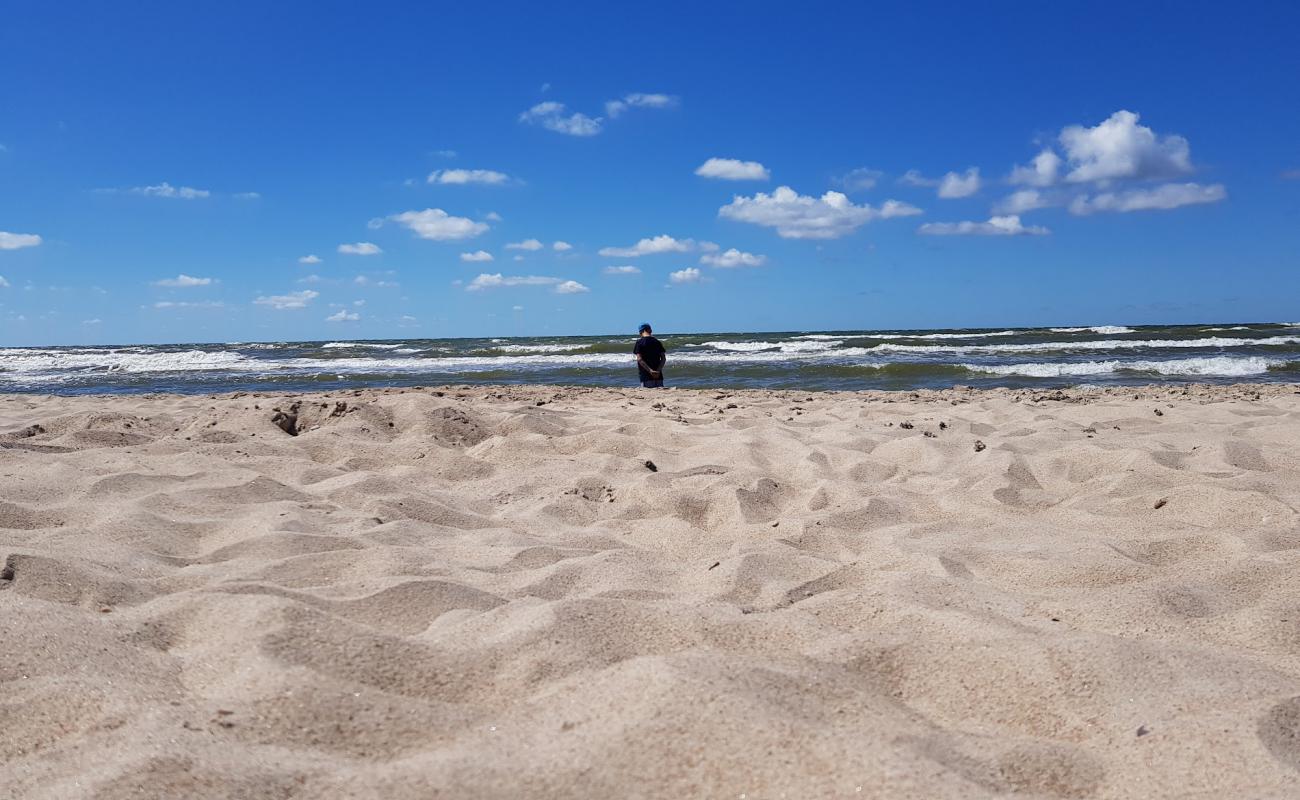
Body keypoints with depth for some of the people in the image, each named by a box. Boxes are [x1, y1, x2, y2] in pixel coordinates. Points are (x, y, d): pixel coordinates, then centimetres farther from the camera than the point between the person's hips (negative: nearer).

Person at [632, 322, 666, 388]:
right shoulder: (657, 342, 10)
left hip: (646, 375, -4)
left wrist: (650, 370, -15)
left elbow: (639, 359, -12)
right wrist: (658, 370, -6)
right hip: (658, 375, 4)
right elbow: (663, 358, 4)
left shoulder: (639, 342, -3)